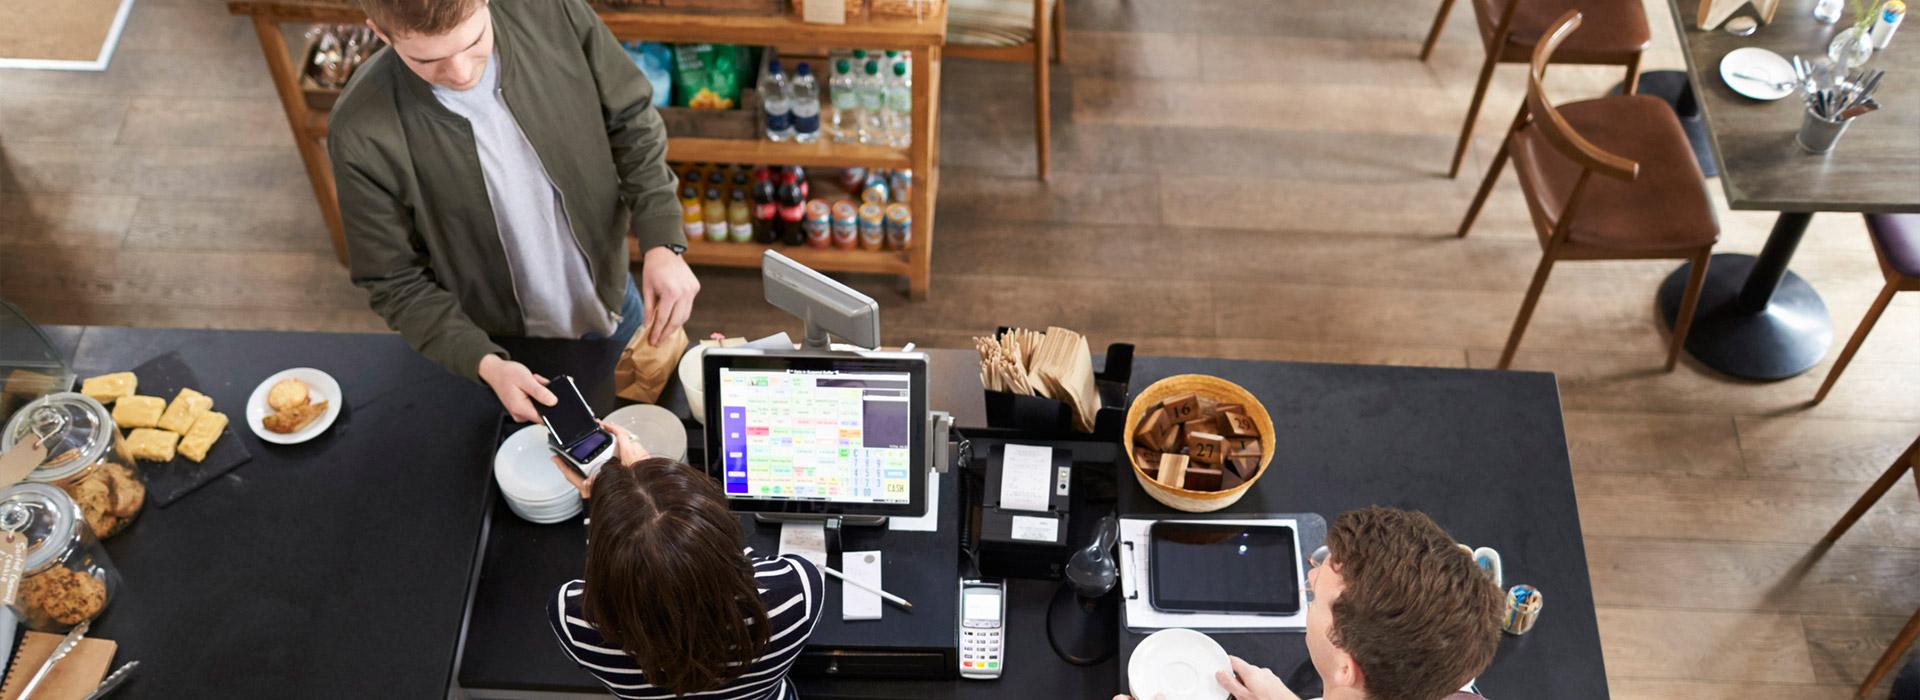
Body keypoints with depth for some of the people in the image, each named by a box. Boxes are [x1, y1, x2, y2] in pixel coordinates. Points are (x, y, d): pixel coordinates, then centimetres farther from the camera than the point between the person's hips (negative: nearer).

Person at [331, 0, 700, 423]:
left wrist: (662, 243, -21)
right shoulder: (362, 134, -29)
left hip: (612, 307, 3)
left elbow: (632, 124, -9)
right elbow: (396, 282, -17)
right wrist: (486, 365, -29)